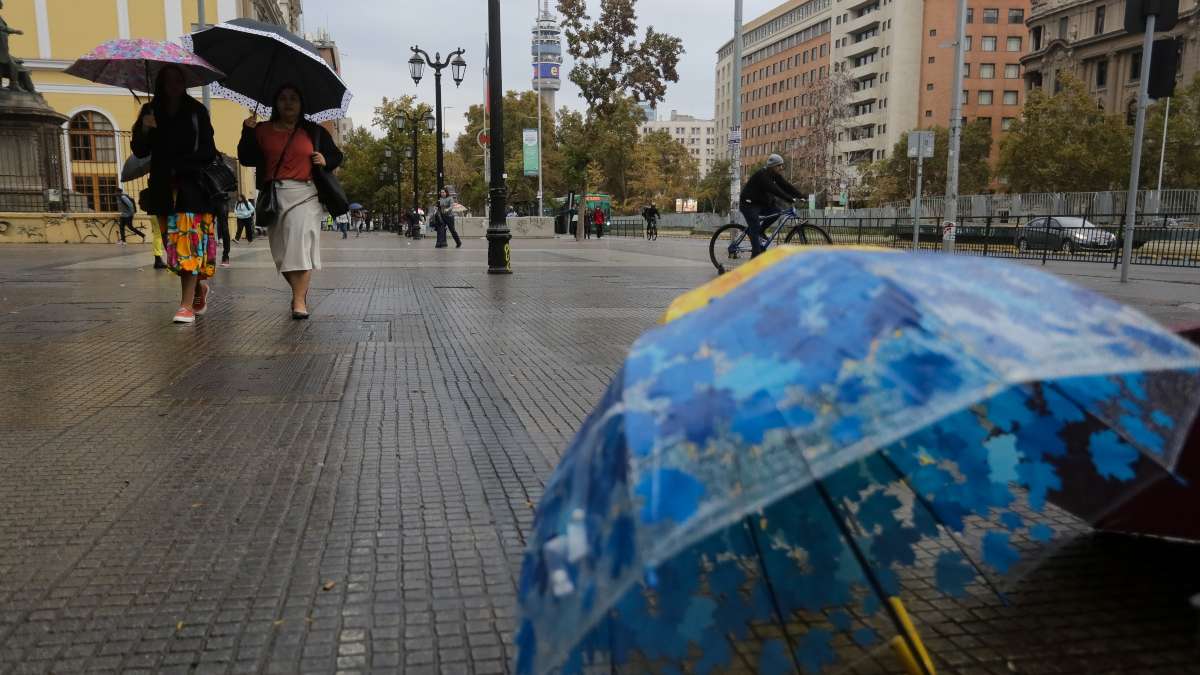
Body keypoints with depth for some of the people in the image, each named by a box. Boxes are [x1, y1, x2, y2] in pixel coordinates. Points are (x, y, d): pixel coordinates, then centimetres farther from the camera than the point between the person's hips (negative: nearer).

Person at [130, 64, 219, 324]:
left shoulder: (196, 111, 3)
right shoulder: (150, 111, 10)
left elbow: (208, 151, -1)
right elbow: (140, 152, 5)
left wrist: (180, 165, -10)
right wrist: (144, 130, -12)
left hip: (191, 186, -3)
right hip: (163, 188, 3)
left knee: (188, 242, -10)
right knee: (174, 244, 6)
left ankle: (187, 305, -12)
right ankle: (200, 288, 27)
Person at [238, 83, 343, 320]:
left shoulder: (314, 131, 13)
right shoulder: (263, 131, 13)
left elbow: (336, 155, 20)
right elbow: (246, 159, 6)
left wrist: (325, 161, -2)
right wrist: (247, 132, -6)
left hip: (305, 195, -2)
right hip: (274, 196, 2)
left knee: (300, 244, -14)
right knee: (282, 249, 3)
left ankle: (299, 301, -14)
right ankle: (299, 291, 24)